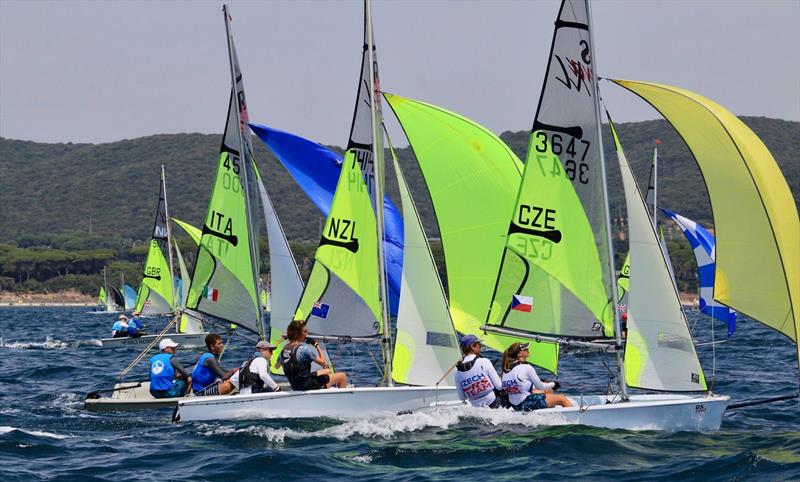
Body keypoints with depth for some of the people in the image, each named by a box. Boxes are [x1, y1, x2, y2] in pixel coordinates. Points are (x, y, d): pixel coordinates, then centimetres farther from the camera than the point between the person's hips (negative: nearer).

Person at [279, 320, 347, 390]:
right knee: (342, 376, 5)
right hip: (309, 386, -9)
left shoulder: (285, 349, 1)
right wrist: (317, 347, -4)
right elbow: (322, 362, -17)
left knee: (329, 371, 31)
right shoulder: (305, 348, -23)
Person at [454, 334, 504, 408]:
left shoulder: (457, 371, -1)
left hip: (477, 407, 5)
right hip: (494, 403, -5)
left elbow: (461, 398, 6)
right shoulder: (484, 362, -14)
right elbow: (499, 386, -10)